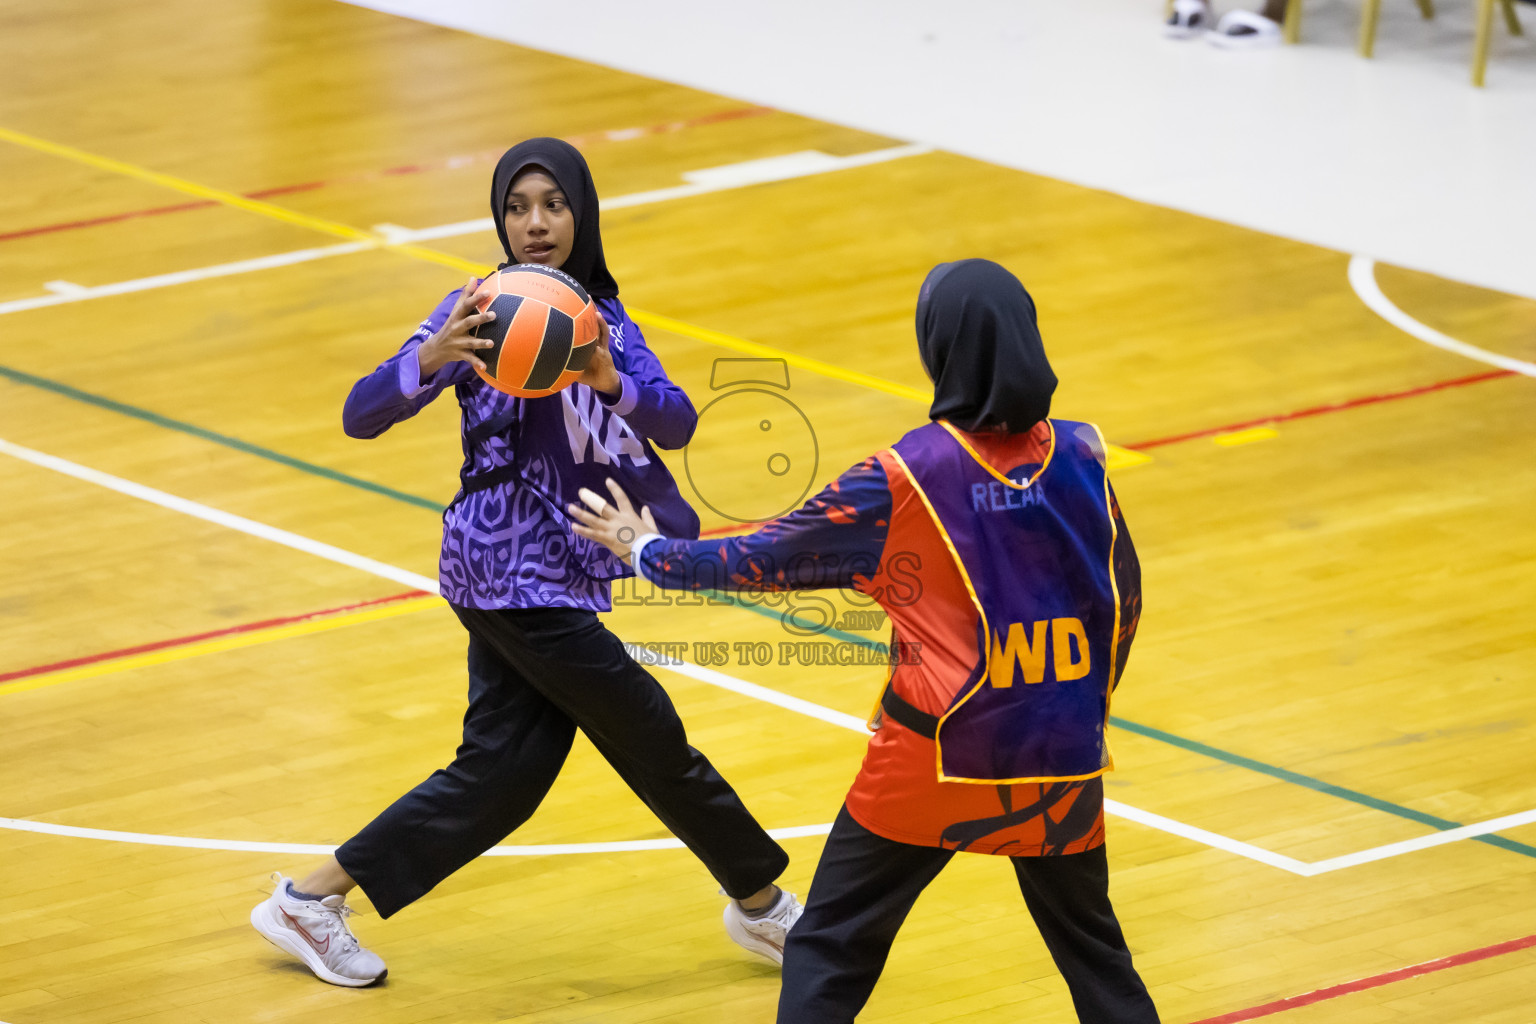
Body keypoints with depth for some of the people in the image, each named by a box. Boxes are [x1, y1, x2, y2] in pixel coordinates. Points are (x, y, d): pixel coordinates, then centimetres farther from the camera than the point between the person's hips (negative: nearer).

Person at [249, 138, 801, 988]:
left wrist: (611, 380, -30)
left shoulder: (606, 321, 9)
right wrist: (431, 358, -36)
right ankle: (762, 897, 17)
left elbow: (676, 421, -8)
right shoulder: (483, 310, -9)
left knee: (500, 771, 5)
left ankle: (310, 901, 14)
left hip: (556, 576, 7)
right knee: (650, 735, 0)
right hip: (506, 566, -7)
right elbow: (361, 415, -16)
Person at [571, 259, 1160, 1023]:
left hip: (939, 760, -3)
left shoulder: (906, 478, -13)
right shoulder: (1080, 455, -3)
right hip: (1062, 760, 4)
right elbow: (1124, 597, 8)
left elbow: (771, 557, -4)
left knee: (828, 957, 7)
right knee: (1092, 947, 20)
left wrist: (648, 550, 11)